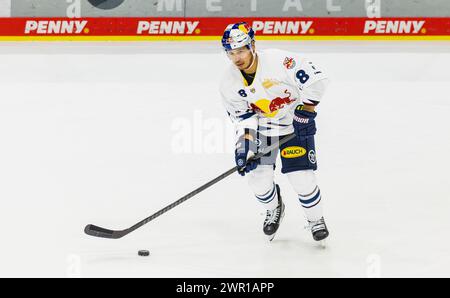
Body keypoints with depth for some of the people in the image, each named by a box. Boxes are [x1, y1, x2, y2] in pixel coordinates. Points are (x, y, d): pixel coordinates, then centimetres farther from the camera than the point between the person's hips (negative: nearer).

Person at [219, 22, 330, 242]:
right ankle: (274, 210, 29)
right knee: (258, 178, -4)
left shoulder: (278, 61, -29)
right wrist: (245, 145, -18)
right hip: (261, 128, 4)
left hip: (295, 123, -4)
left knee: (302, 178, -11)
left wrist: (305, 112, -22)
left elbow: (316, 79, -25)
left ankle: (316, 219, 16)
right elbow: (243, 117, -5)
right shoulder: (230, 83, -12)